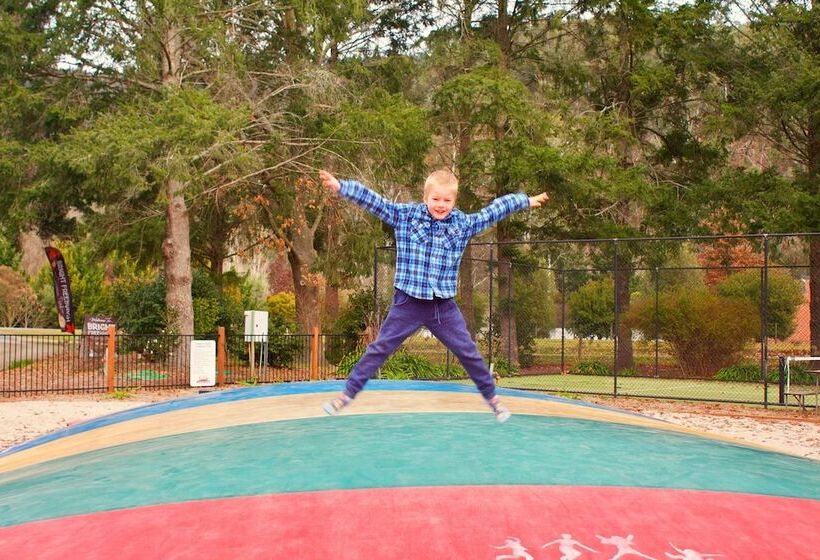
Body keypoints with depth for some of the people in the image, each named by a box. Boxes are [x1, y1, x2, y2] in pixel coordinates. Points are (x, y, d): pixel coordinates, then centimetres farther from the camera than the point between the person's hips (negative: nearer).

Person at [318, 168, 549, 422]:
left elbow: (496, 209, 14)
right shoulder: (405, 215, -5)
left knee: (468, 352, 8)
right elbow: (371, 199, -10)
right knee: (379, 348, 2)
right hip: (408, 303, -2)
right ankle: (347, 394, 11)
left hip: (444, 306, 2)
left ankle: (491, 397, 24)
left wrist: (527, 200, 23)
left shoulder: (463, 224, 2)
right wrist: (339, 186, -20)